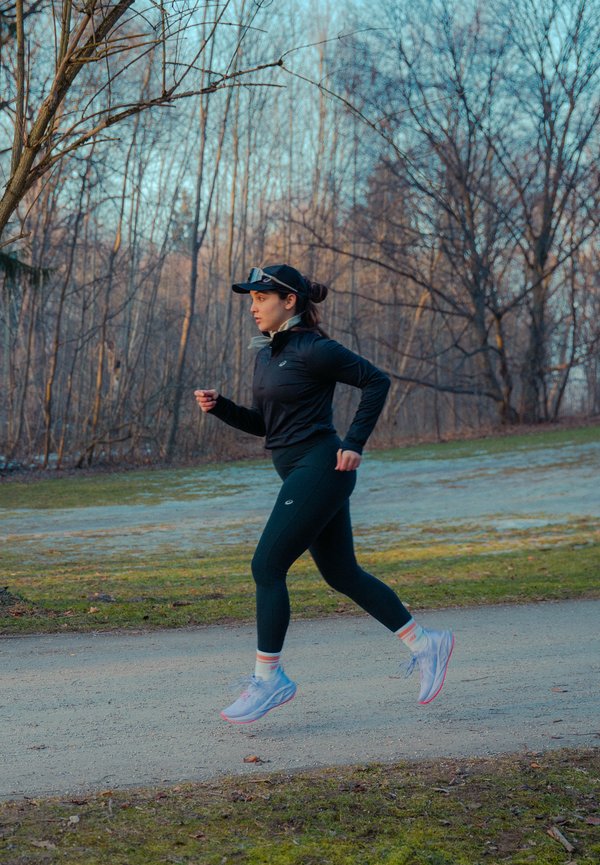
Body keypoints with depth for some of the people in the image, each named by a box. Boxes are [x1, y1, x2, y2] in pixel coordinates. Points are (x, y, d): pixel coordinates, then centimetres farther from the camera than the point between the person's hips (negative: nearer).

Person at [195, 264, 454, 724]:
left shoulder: (313, 350, -13)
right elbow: (263, 423, 19)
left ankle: (269, 677, 2)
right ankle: (425, 644, 21)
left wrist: (354, 444, -15)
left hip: (320, 469, -10)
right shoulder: (267, 354, 13)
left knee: (267, 567, -8)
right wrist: (219, 406, 3)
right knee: (341, 573, 13)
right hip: (301, 474, 10)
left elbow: (376, 380, -11)